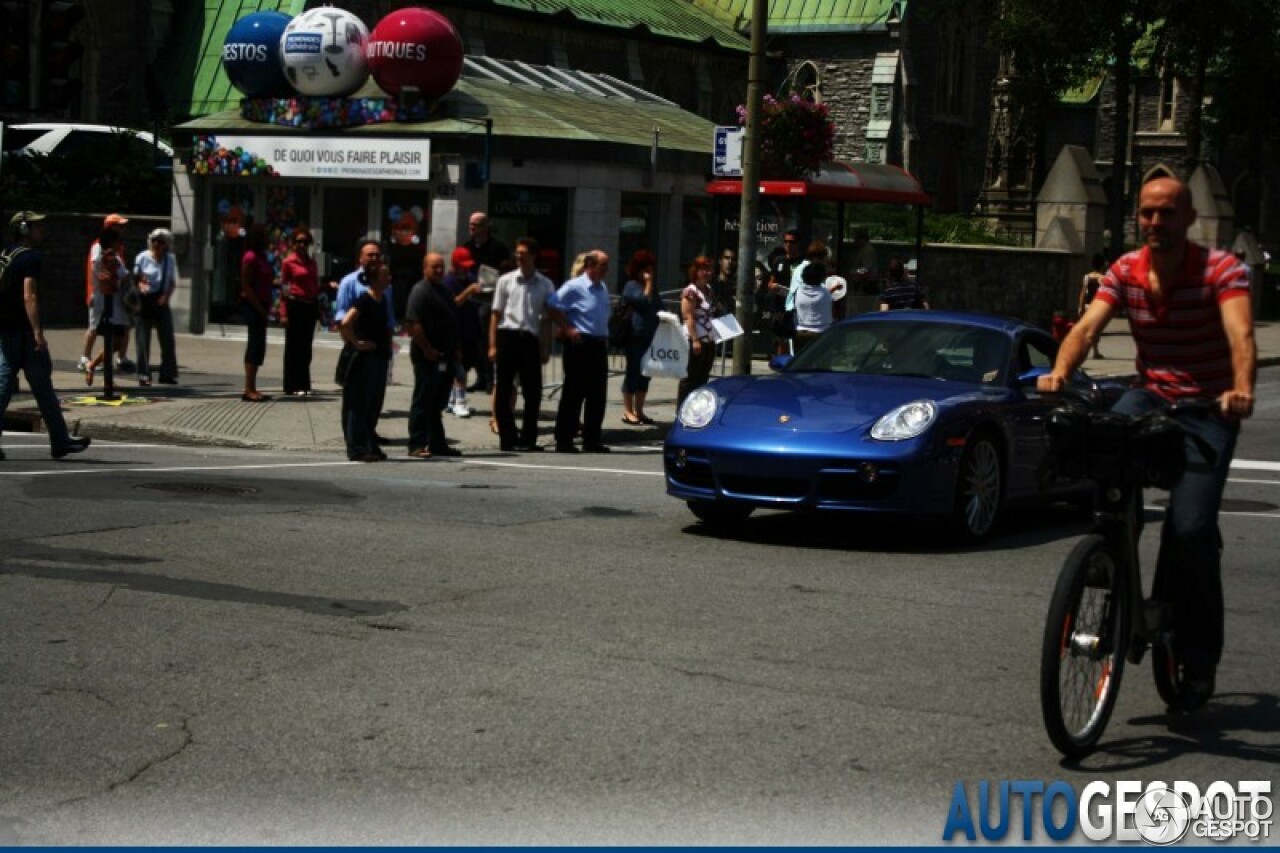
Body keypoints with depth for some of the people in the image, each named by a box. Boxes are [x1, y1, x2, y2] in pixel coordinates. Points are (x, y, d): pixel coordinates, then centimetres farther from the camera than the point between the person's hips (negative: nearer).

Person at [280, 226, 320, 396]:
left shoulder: (312, 262, 13)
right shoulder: (288, 262, -2)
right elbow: (283, 288, -4)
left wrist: (318, 308, 14)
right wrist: (283, 313, -10)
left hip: (311, 305, 5)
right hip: (295, 305, -5)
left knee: (306, 347, 8)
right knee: (294, 346, -1)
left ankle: (304, 385, 14)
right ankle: (293, 386, 2)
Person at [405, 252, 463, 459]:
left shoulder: (446, 291, 17)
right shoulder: (420, 291, -11)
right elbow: (413, 324, -20)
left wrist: (455, 350, 19)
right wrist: (427, 349, -21)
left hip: (445, 358, 9)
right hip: (428, 357, -9)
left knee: (437, 403, 14)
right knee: (423, 402, -5)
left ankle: (438, 444, 21)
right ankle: (417, 445, -3)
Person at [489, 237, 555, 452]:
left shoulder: (545, 285, 6)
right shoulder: (506, 280, 4)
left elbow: (547, 319, 8)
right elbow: (496, 314, 4)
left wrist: (545, 349, 3)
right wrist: (492, 345, -3)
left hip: (530, 339, 1)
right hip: (507, 337, -1)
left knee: (533, 393, 1)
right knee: (503, 391, 1)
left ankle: (528, 439, 11)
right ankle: (508, 438, 9)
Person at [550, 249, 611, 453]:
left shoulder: (603, 288, 14)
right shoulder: (574, 287, -10)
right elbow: (553, 307, -14)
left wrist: (605, 337, 17)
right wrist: (567, 329, -14)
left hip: (599, 344, 8)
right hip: (580, 344, -8)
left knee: (597, 395, 8)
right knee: (574, 394, -4)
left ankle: (592, 440, 16)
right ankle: (564, 441, 2)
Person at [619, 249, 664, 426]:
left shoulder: (653, 288, 21)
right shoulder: (631, 286, -3)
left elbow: (658, 307, 24)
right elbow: (644, 301, -16)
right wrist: (649, 283, -9)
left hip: (650, 337, 7)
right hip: (635, 336, -7)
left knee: (645, 374, 8)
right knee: (633, 372, -5)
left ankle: (639, 410, 13)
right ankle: (628, 411, -1)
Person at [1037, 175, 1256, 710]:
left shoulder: (1220, 270, -12)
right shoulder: (1124, 272, 0)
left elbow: (1240, 335, -28)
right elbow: (1088, 327, -14)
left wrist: (1241, 390, -48)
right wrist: (1059, 373, -35)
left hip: (1208, 408, -3)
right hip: (1149, 397, 3)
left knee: (1191, 529, -17)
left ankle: (1198, 661, 0)